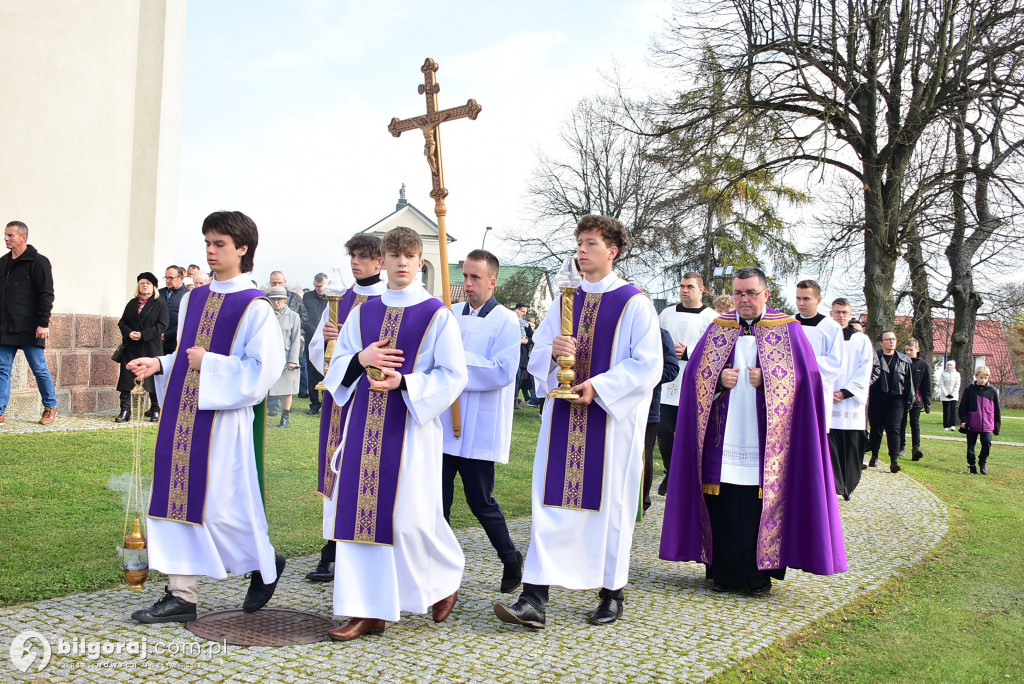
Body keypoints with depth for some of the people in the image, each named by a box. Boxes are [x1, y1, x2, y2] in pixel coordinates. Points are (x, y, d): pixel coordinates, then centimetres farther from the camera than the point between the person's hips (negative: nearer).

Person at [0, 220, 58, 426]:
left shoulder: (37, 262, -6)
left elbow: (46, 294, -11)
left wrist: (43, 323, -16)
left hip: (29, 329, -6)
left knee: (39, 369, 2)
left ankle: (50, 407, 17)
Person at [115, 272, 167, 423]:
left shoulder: (160, 304, 1)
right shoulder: (132, 303, 15)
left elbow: (162, 325, -8)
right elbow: (122, 322, 13)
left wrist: (142, 335, -16)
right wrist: (129, 333, -9)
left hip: (151, 348, -4)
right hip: (131, 348, 4)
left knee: (153, 379, 3)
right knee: (126, 379, -1)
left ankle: (155, 410, 16)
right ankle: (125, 411, 2)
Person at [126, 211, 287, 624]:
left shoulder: (255, 308, -9)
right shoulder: (193, 299, 13)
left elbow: (264, 369, -14)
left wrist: (209, 365, -15)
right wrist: (159, 365, 3)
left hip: (223, 419, -7)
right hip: (181, 415, 7)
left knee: (219, 507, -2)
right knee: (178, 499, 6)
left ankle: (265, 564, 24)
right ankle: (182, 594, 15)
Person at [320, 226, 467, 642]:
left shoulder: (438, 316, -1)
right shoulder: (362, 314, 11)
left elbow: (453, 376, -5)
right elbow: (337, 367, 14)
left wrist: (404, 382, -17)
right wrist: (361, 359, -8)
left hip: (411, 427, -4)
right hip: (364, 426, 5)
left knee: (410, 516, -5)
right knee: (360, 510, 2)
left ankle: (445, 580, 24)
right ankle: (369, 610, 11)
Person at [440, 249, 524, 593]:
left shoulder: (506, 321, -6)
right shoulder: (450, 314, 9)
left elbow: (502, 372, -17)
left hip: (480, 430, -5)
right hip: (444, 423, 5)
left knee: (480, 500, 4)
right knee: (438, 498, 6)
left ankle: (511, 559, 26)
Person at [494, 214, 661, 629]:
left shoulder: (634, 304, -2)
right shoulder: (563, 302, 12)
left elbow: (648, 365, -8)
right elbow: (536, 359, 13)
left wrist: (599, 386, -18)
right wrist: (553, 351, -10)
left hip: (611, 418, -4)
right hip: (563, 418, 4)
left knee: (609, 502, 5)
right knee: (552, 503, -1)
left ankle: (612, 593, 21)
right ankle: (534, 600, -1)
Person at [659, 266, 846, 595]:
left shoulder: (788, 330, 5)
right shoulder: (718, 329, 11)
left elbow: (803, 378, -1)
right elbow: (696, 374, 8)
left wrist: (766, 380, -13)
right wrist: (719, 379, -10)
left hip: (765, 439, -2)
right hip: (724, 436, 2)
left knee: (763, 503, -1)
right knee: (724, 506, 2)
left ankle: (760, 573, 13)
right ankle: (724, 572, 14)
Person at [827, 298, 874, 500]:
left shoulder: (862, 340, 11)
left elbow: (865, 371, 3)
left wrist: (844, 392, -9)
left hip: (852, 402, 1)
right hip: (826, 402, -1)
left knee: (851, 445, 1)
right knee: (829, 444, -7)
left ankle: (848, 486, 13)